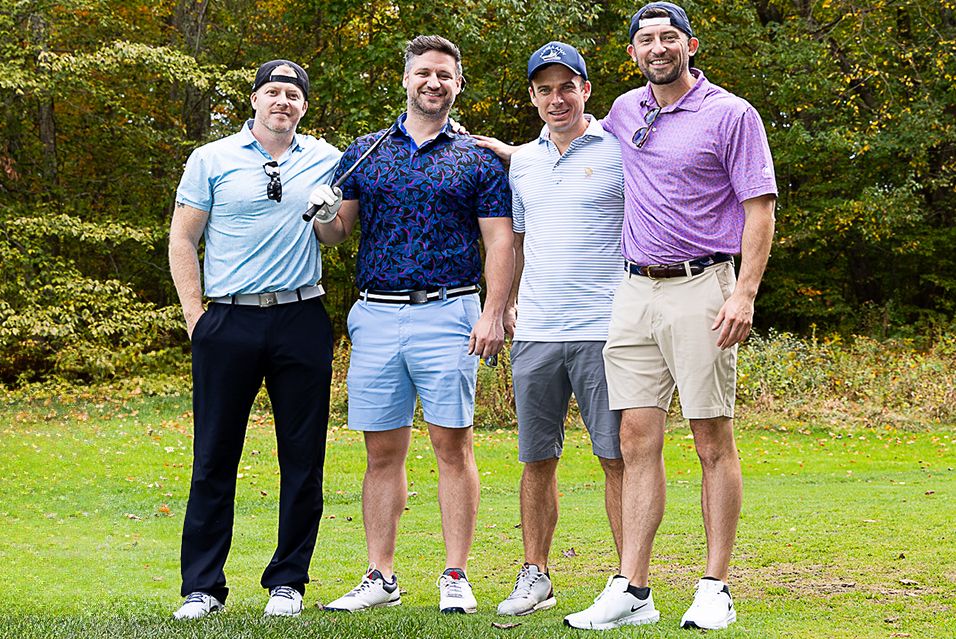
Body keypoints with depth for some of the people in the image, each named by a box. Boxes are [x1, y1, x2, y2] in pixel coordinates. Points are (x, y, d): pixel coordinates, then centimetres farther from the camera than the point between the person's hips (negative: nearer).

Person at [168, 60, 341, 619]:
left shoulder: (325, 160, 11)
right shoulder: (212, 159, 6)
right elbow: (183, 239, 6)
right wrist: (194, 315, -2)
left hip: (301, 320, 2)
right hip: (229, 321, -1)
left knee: (304, 457, 3)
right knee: (215, 456, 0)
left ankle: (288, 582, 14)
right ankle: (203, 587, 8)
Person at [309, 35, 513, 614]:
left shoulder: (478, 159, 6)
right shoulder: (365, 152, 13)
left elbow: (499, 243, 1)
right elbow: (337, 234, 11)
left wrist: (493, 314, -11)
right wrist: (325, 214, -12)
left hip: (446, 313, -3)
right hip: (376, 316, 3)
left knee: (453, 444, -2)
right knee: (382, 452, 5)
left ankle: (456, 578, 3)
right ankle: (381, 577, 11)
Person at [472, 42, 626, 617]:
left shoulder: (618, 150, -1)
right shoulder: (523, 161, 16)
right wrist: (509, 301, 13)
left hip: (603, 329, -4)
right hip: (535, 333, 4)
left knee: (617, 456, -2)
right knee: (537, 459, 8)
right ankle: (535, 577, 18)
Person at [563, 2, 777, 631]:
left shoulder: (731, 114, -2)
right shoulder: (626, 111, 15)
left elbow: (760, 208, -6)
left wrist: (745, 293, -16)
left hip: (701, 287, -5)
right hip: (635, 290, 5)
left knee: (714, 442, -1)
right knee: (638, 438, 2)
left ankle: (716, 590, 4)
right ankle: (632, 590, 3)